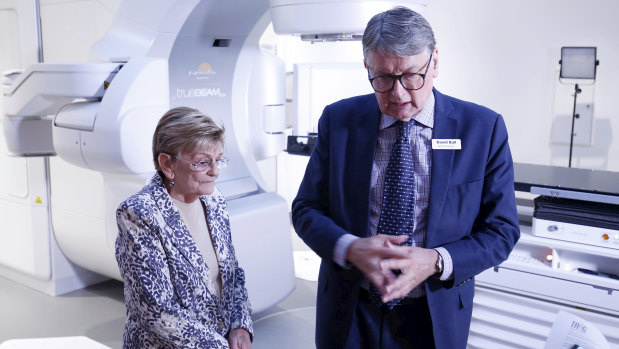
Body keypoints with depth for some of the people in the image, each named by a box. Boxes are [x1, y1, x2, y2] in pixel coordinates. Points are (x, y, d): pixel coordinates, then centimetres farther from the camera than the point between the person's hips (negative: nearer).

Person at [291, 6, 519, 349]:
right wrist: (350, 248, -22)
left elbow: (501, 231, -6)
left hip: (433, 318, 0)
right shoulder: (338, 120, -6)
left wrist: (436, 261, -23)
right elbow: (305, 209, -2)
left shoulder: (484, 128, -10)